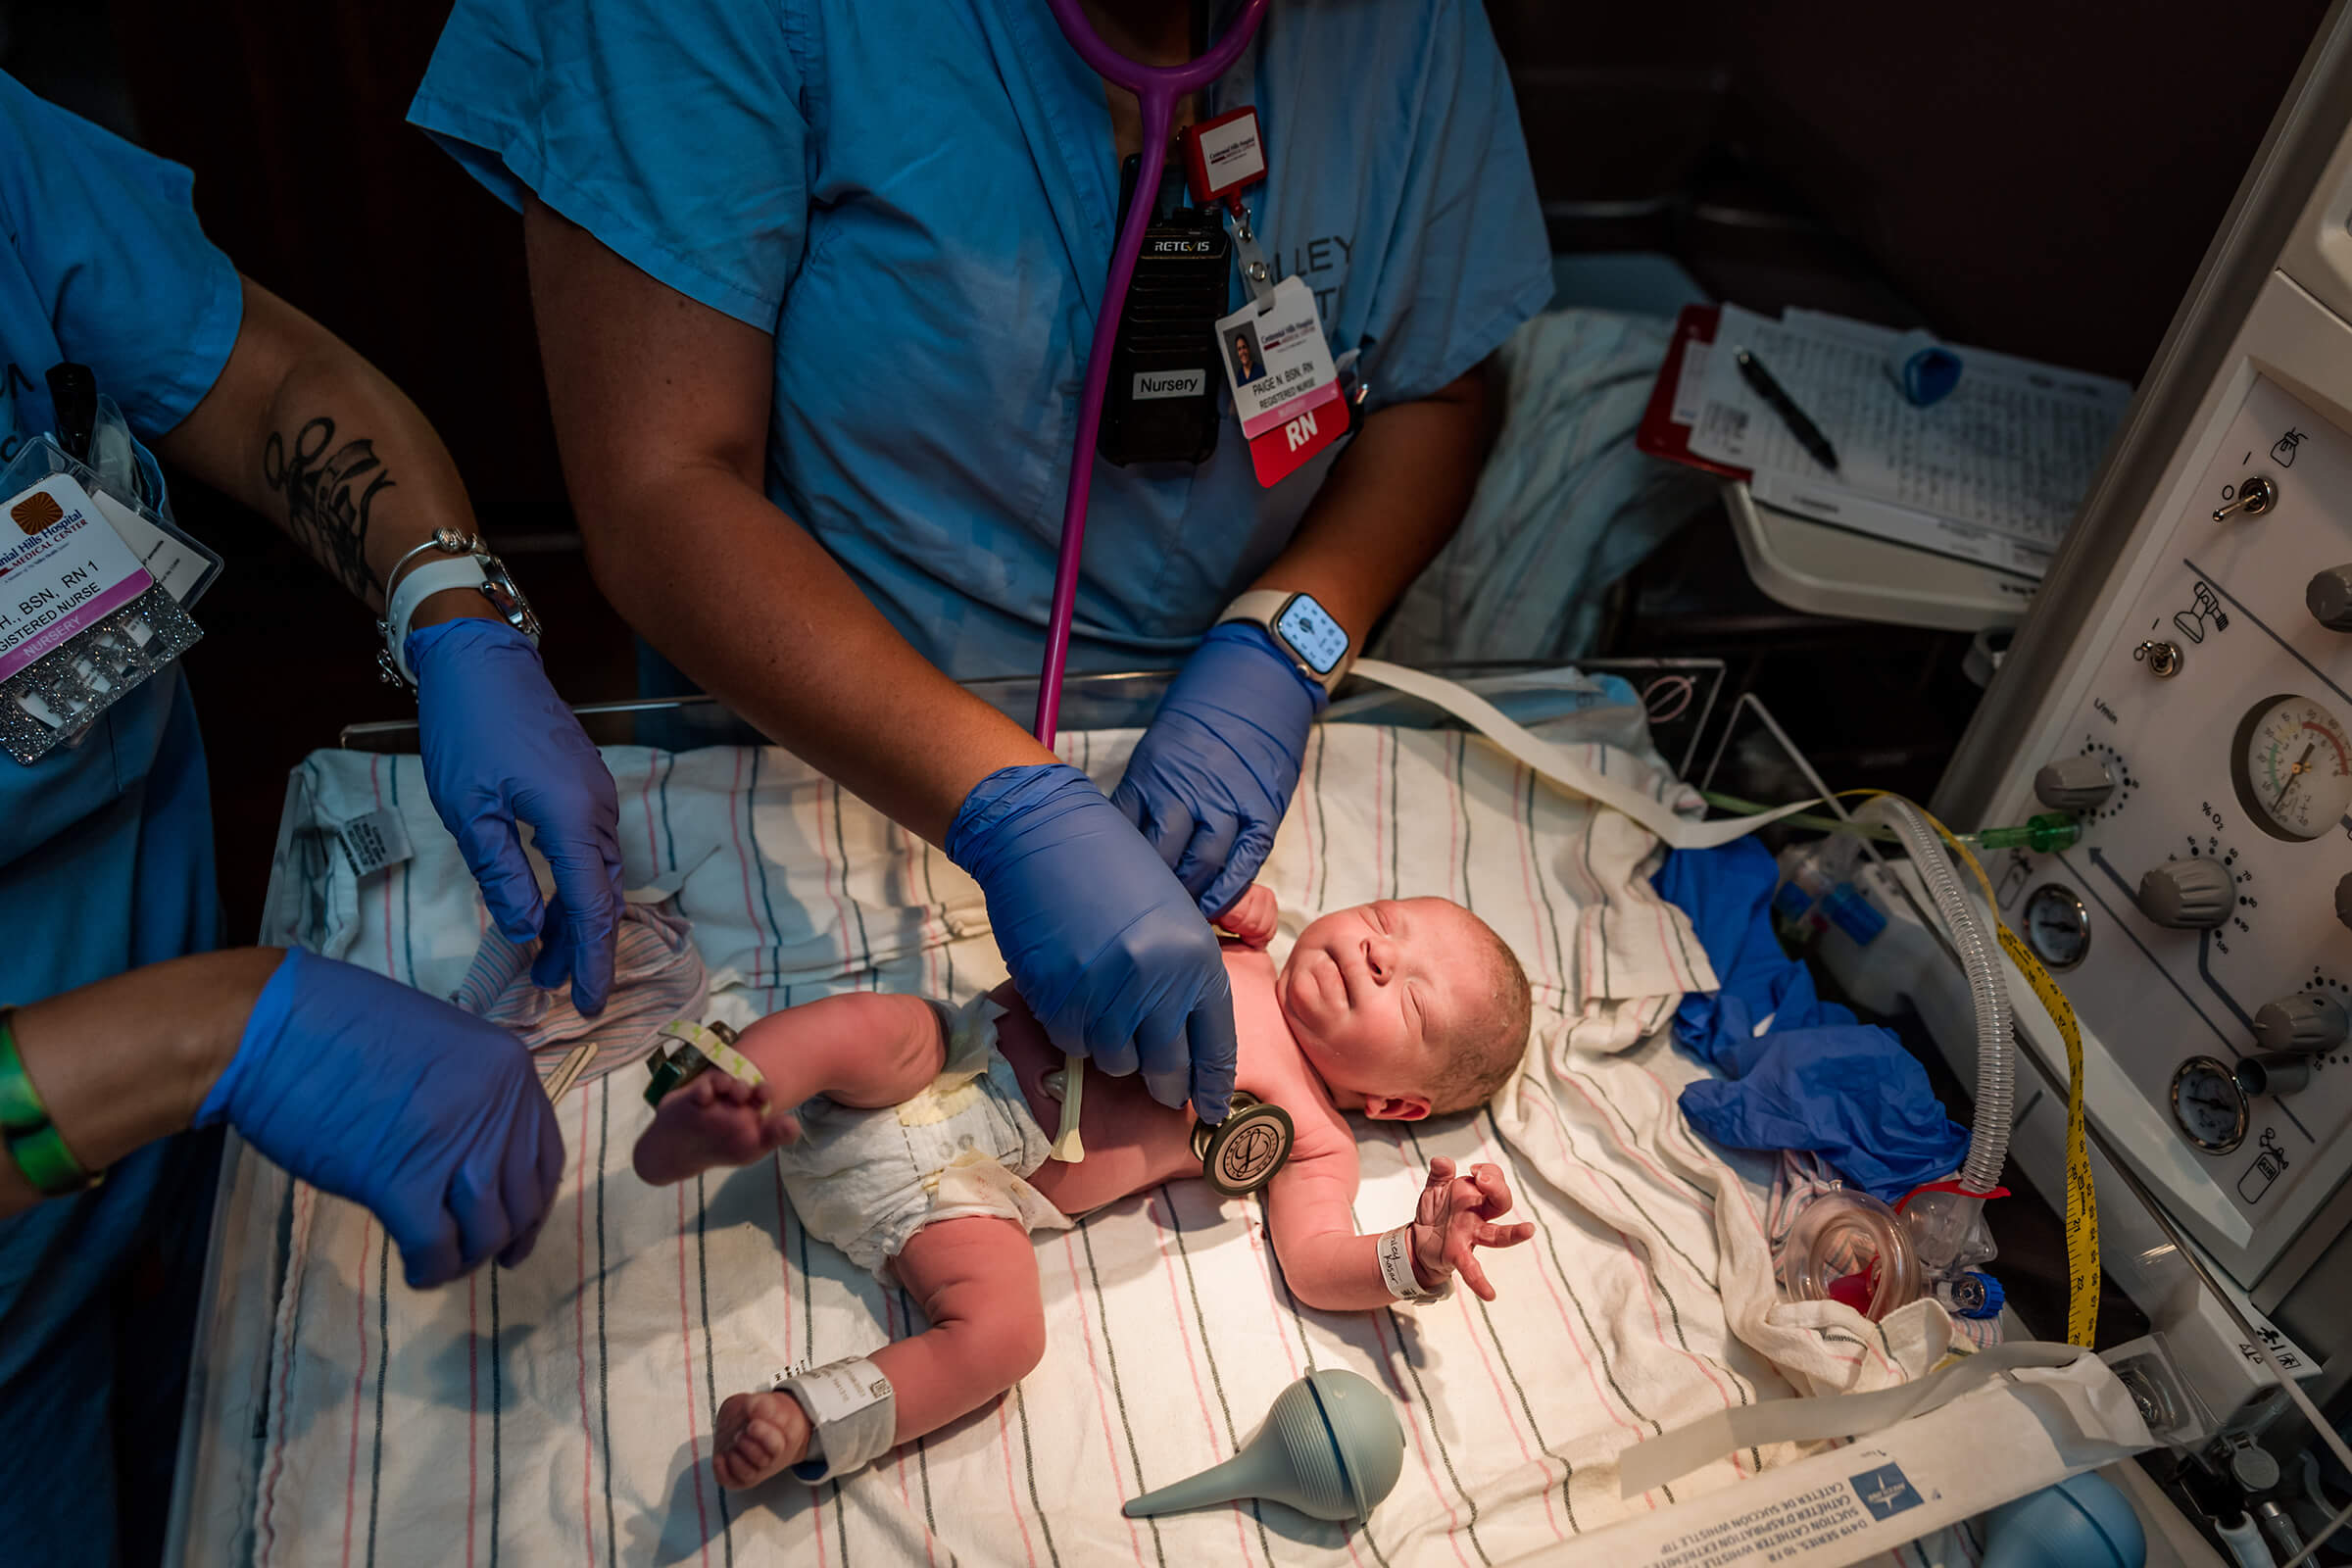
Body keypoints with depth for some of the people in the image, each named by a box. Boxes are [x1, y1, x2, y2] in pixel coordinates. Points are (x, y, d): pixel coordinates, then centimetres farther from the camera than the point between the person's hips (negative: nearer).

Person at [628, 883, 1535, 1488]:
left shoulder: (1312, 1141, 6)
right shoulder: (1239, 959, 16)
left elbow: (1315, 1261, -5)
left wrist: (1417, 1257, -24)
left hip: (980, 1186, -2)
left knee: (1001, 1333, -28)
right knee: (870, 1023, -28)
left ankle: (798, 1425, -23)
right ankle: (695, 1121, -24)